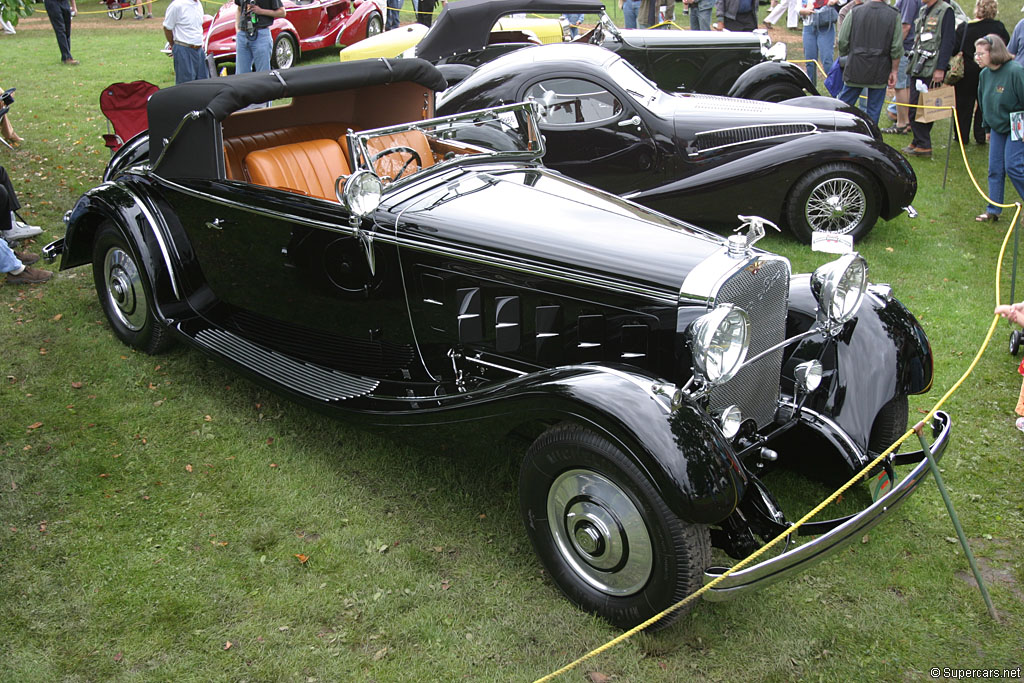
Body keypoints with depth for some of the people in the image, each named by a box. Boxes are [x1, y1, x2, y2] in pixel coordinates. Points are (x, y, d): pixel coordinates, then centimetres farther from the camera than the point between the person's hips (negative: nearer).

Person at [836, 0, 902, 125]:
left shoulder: (854, 12, -3)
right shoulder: (894, 16, -4)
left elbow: (843, 41, -2)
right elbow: (897, 49, -5)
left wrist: (843, 58, 15)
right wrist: (894, 71, 3)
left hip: (855, 68, 1)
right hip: (880, 72, 0)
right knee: (874, 110, 8)